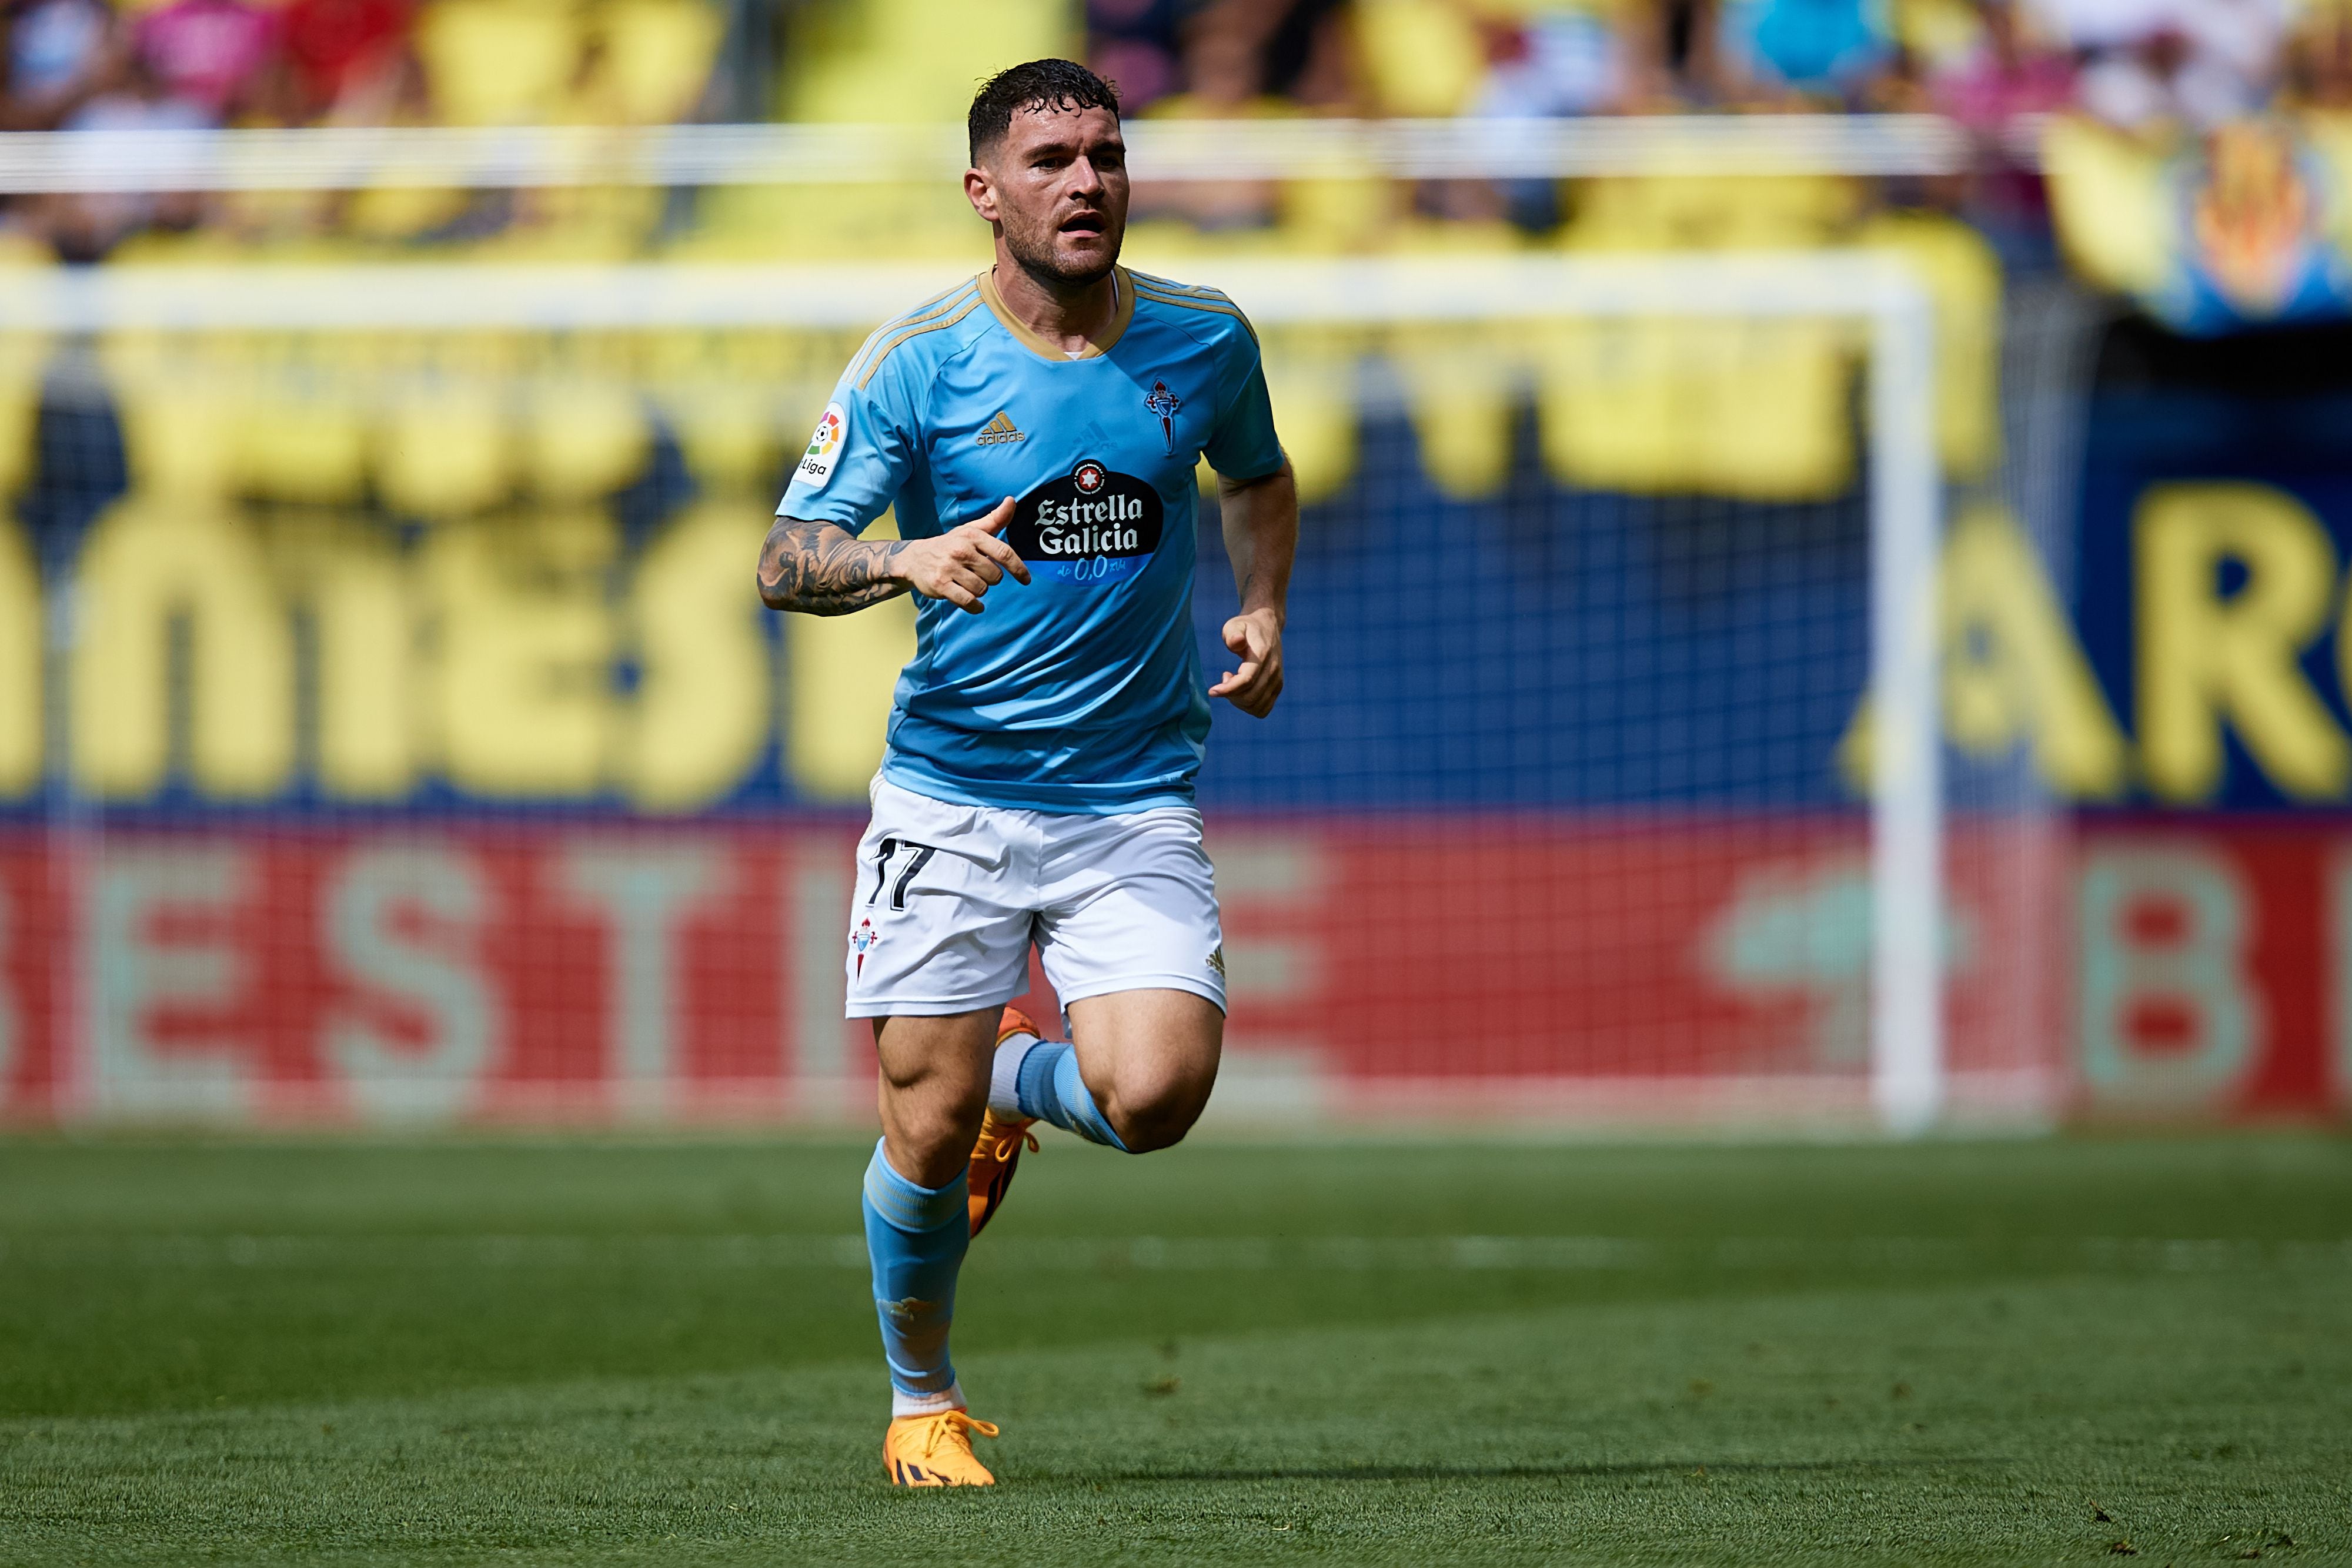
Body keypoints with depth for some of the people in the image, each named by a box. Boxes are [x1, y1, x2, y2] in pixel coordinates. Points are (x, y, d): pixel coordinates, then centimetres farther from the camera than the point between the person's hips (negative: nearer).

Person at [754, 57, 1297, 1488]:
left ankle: (1022, 1079, 19)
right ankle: (923, 1404, 25)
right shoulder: (918, 361, -6)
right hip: (952, 798, -1)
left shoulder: (1205, 340, 2)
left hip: (1136, 803, 1)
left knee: (1155, 1096, -19)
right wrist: (907, 561, -30)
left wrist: (1263, 609, 4)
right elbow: (788, 562, -9)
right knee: (927, 1132, -2)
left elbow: (1261, 479, 23)